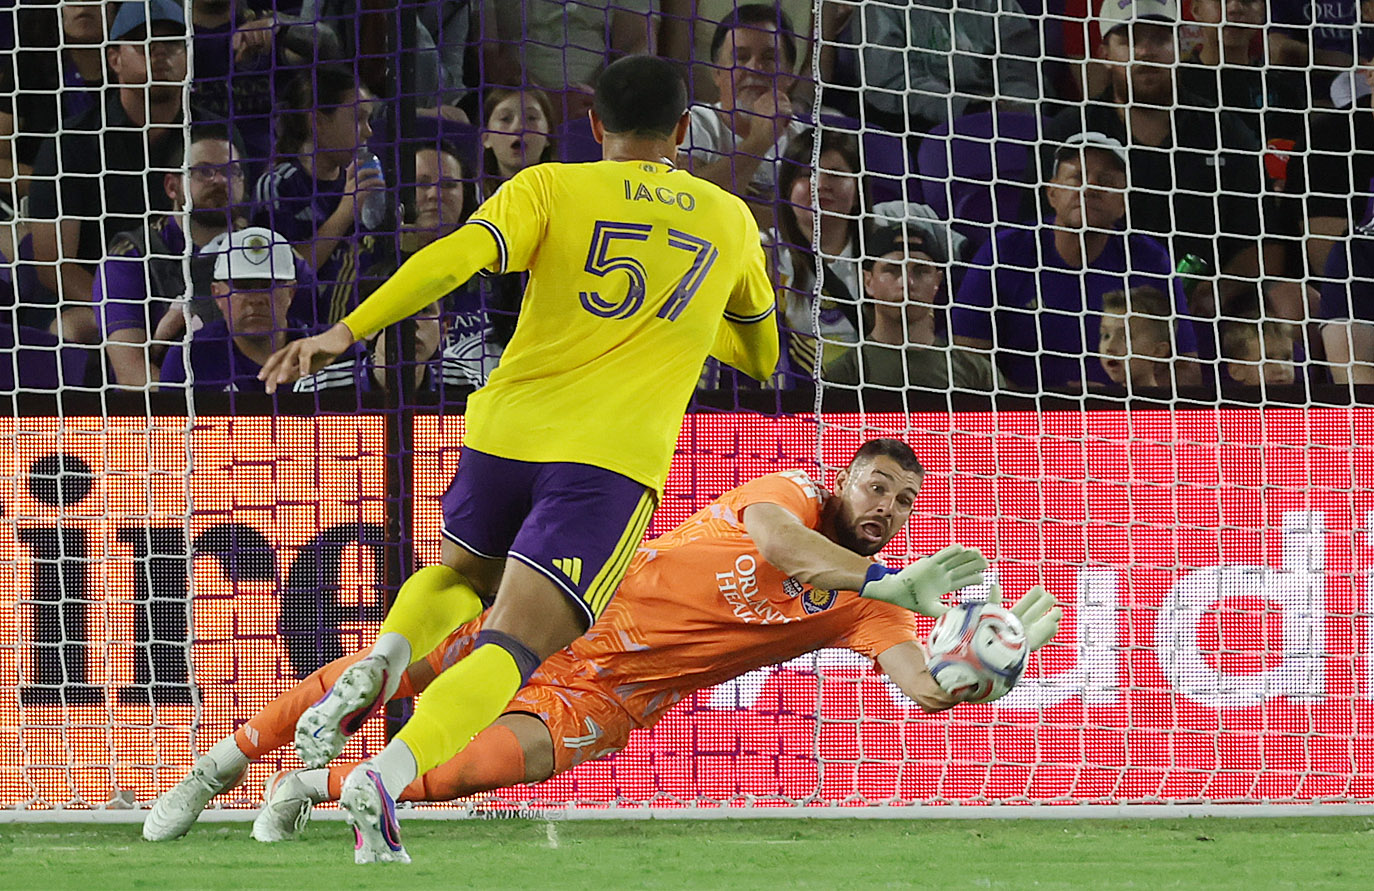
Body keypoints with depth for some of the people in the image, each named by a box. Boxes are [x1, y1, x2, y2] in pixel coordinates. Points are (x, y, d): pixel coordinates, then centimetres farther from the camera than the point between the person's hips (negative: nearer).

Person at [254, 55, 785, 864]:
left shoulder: (552, 188, 7)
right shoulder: (731, 221, 15)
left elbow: (457, 258, -11)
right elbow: (762, 357, 30)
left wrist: (347, 332, -17)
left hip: (508, 431, 2)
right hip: (613, 461, -2)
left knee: (460, 574, 30)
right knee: (512, 648, -11)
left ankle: (383, 661, -3)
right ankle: (388, 779, -37)